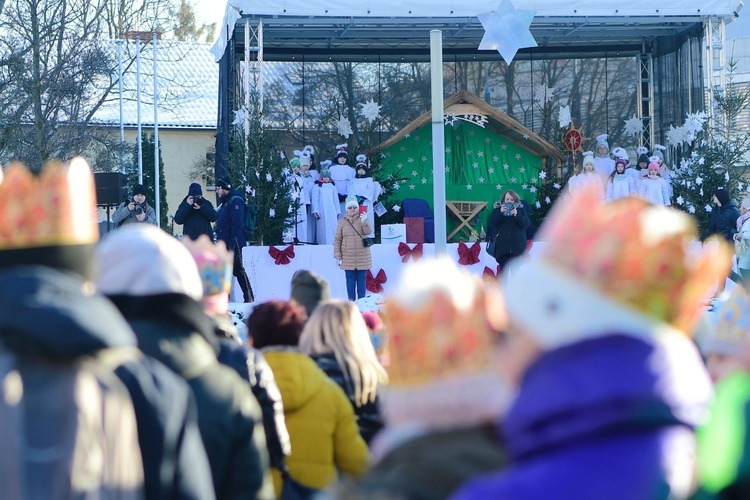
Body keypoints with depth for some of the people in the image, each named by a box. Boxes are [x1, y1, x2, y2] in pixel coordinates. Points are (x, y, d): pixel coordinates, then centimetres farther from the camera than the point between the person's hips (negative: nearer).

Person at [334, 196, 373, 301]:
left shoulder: (363, 218, 2)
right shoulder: (342, 222, 3)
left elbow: (368, 232, -15)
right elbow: (337, 239, 4)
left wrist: (364, 222, -34)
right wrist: (337, 255, -2)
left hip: (362, 256, 0)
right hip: (348, 257, 0)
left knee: (361, 279, 4)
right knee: (350, 280, 3)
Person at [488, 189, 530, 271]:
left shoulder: (520, 210, 11)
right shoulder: (497, 209, 11)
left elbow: (526, 223, -1)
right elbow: (491, 223, -2)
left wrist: (517, 215, -17)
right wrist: (500, 212, -14)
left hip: (516, 245, -1)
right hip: (502, 245, 1)